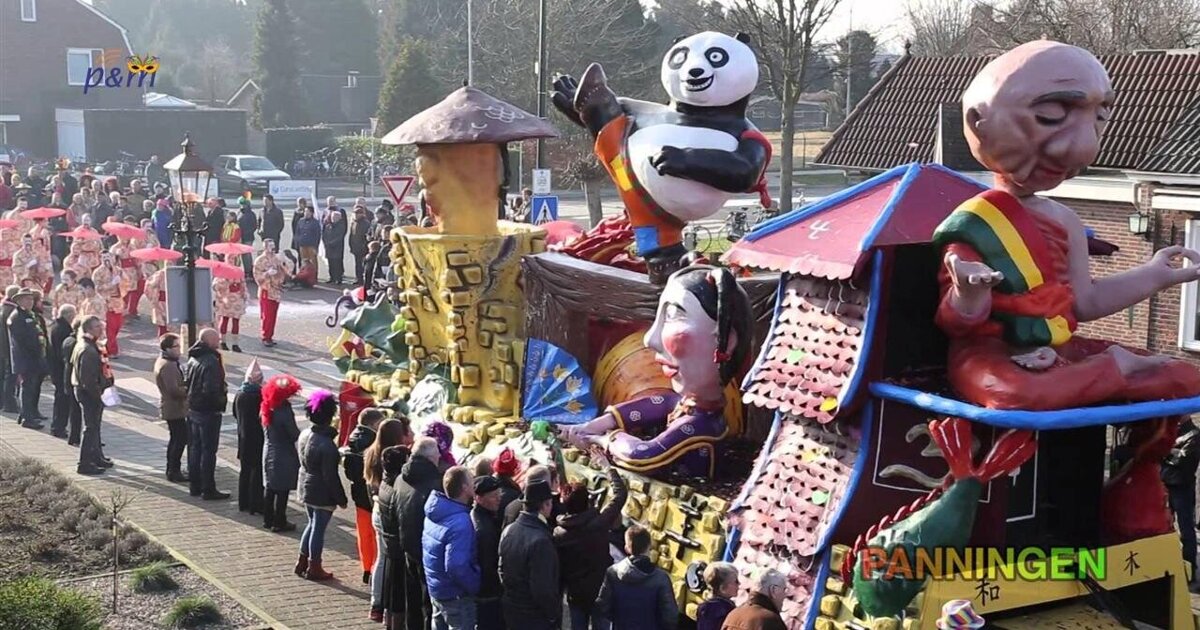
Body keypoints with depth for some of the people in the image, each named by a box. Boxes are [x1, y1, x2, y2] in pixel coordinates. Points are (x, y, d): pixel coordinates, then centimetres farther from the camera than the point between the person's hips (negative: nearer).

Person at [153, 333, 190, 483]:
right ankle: (174, 472, 1)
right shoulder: (168, 366, -23)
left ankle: (172, 469, 28)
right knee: (181, 439, -4)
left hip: (170, 407, 11)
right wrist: (189, 390, -15)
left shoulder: (163, 361, 10)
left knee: (176, 438, 19)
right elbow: (174, 390, -27)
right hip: (175, 408, -11)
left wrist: (185, 387, 2)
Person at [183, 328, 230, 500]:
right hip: (208, 413, -9)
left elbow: (186, 382, 13)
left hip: (193, 409, 9)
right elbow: (211, 391, -28)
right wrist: (222, 398, -12)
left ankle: (195, 485, 25)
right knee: (208, 451, 0)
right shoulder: (211, 362, -23)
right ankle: (208, 489, 6)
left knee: (194, 448, 16)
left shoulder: (193, 359, 6)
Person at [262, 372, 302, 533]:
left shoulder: (267, 408, -2)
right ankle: (279, 523, 10)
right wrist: (302, 434, 2)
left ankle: (268, 519, 26)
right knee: (282, 490, 3)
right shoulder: (284, 411, -23)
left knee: (269, 488, 17)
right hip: (284, 455, -7)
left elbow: (266, 430, 8)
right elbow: (295, 434, -17)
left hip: (269, 452, 7)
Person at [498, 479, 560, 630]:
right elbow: (543, 589, -24)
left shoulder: (508, 531, 0)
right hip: (536, 618, -8)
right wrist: (554, 615, -11)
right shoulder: (540, 540, -26)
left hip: (511, 611, 8)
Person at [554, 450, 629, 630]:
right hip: (601, 592, -3)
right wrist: (606, 467, 5)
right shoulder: (599, 523, -17)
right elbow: (620, 493, -6)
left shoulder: (558, 534, -9)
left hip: (575, 594, 3)